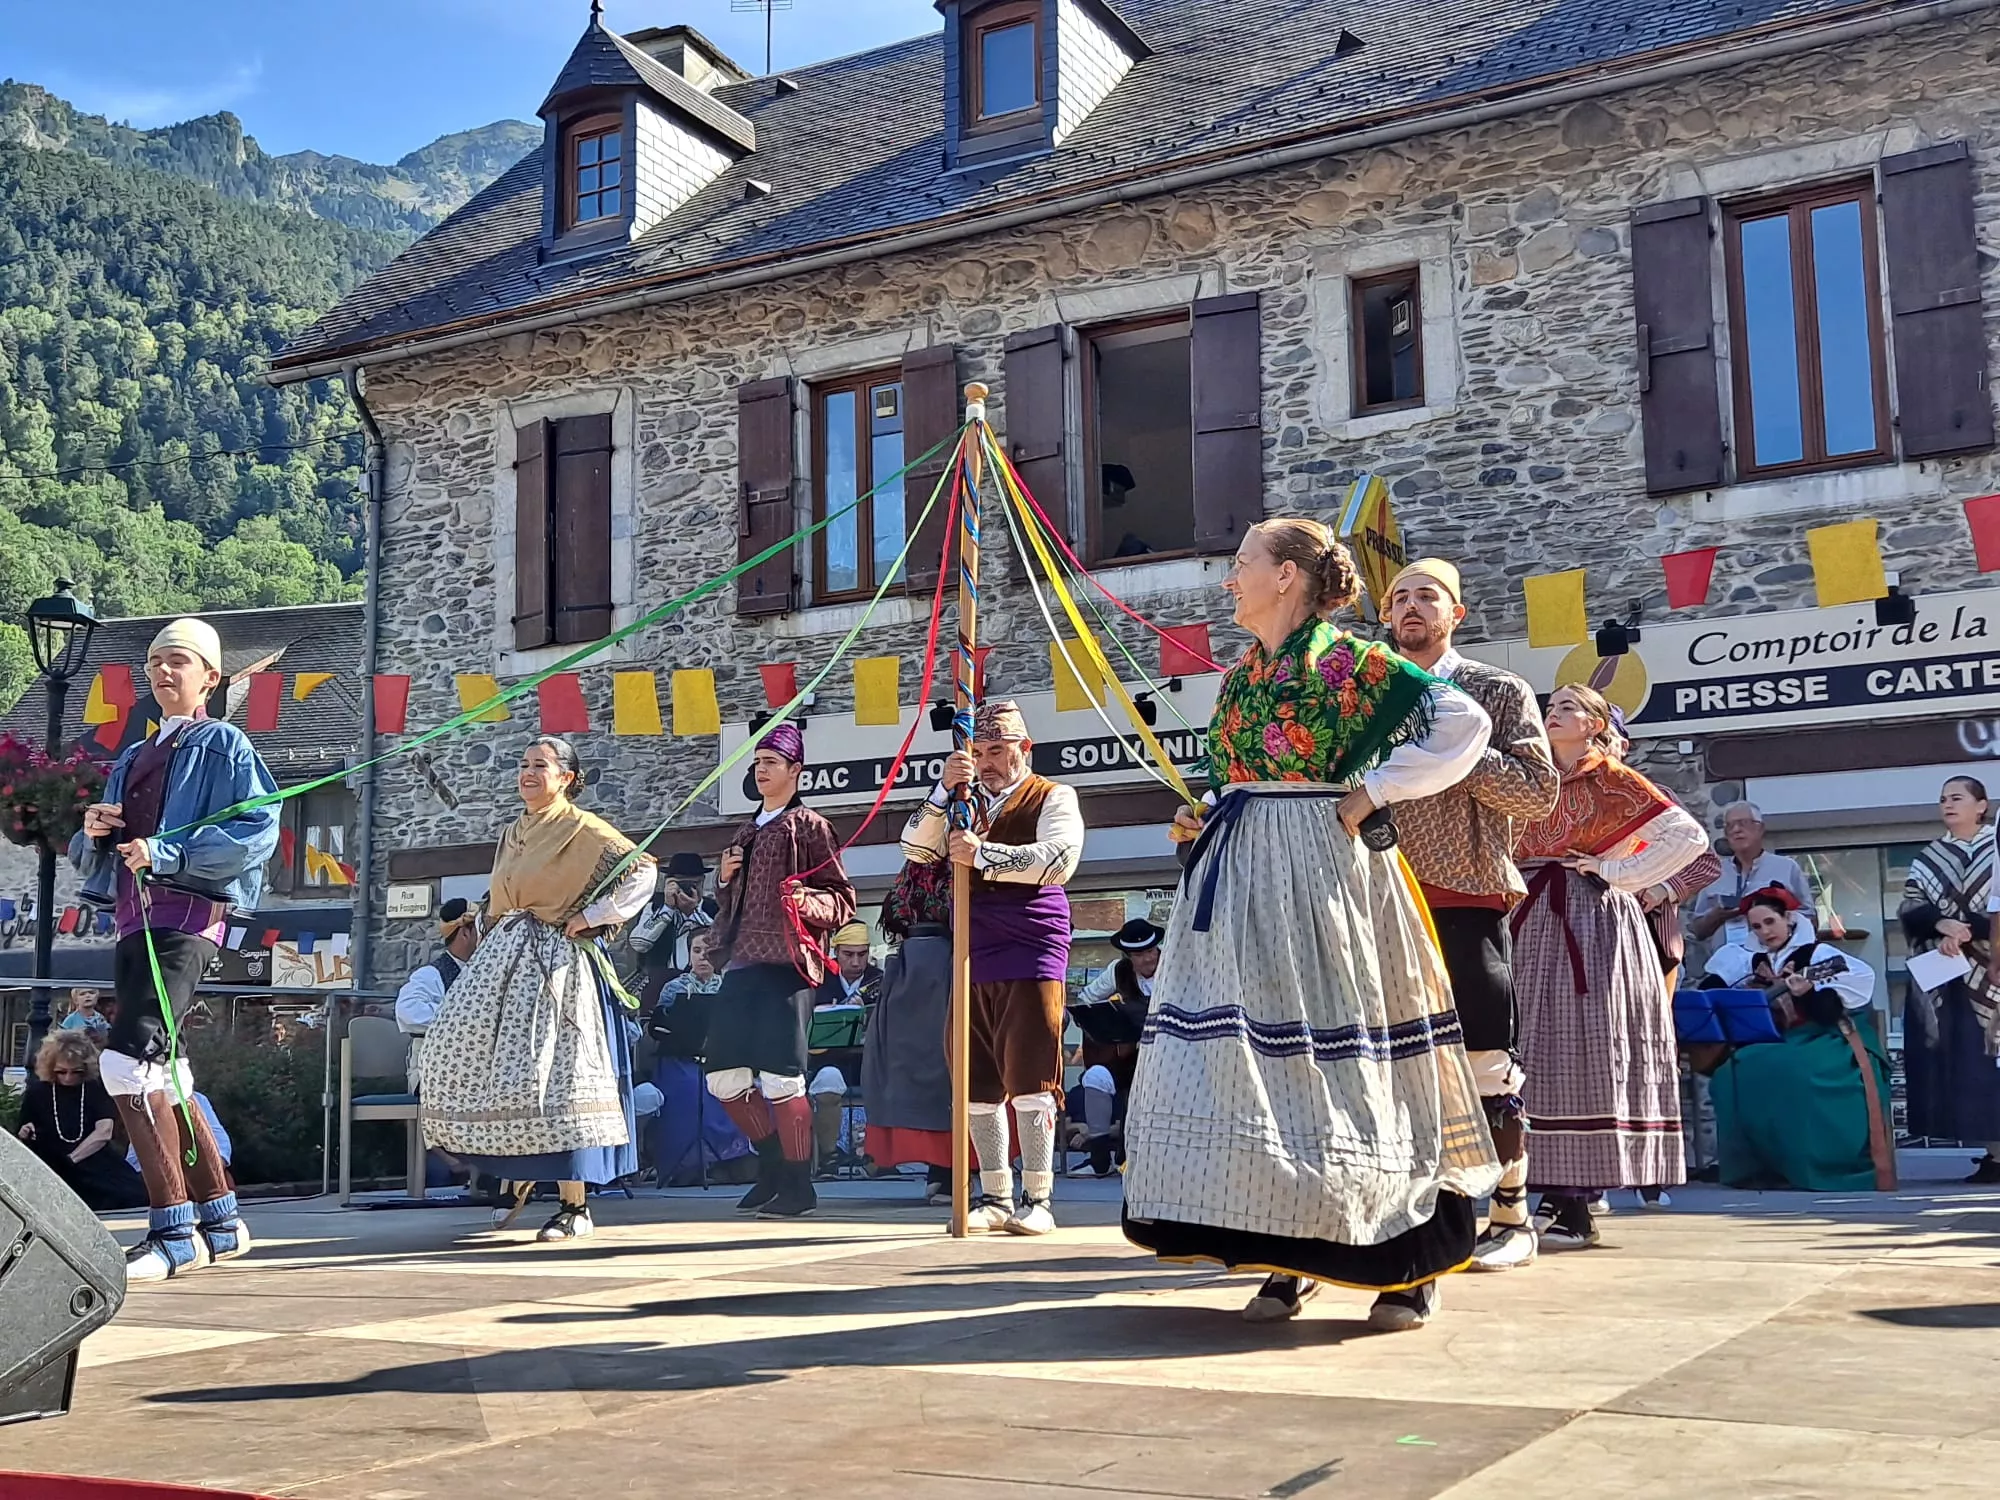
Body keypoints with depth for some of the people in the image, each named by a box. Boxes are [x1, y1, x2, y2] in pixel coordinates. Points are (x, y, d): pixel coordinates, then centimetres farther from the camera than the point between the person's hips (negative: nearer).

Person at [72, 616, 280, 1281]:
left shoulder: (223, 744, 3)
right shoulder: (133, 759, 26)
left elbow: (259, 828, -12)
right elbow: (91, 859, 27)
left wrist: (168, 852, -19)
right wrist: (93, 832, 4)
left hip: (186, 917, -9)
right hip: (134, 920, 9)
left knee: (127, 1059, -22)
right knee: (162, 1074, 9)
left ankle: (174, 1231, -19)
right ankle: (220, 1220, 19)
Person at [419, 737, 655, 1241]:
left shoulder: (583, 830, -6)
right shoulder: (512, 834, 17)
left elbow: (642, 870, -12)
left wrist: (594, 916, -14)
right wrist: (494, 931, 17)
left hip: (556, 961, -8)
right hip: (505, 956, 8)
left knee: (553, 1072, -10)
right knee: (464, 1054, -1)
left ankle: (575, 1207, -3)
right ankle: (519, 1171, 17)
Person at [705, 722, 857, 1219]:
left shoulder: (808, 825, 0)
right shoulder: (748, 831, 22)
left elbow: (843, 898, -4)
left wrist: (808, 902, -23)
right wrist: (724, 877, 10)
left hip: (786, 963, -8)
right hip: (742, 963, 8)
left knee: (780, 1076, -11)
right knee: (724, 1075, 5)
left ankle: (798, 1185, 1)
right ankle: (773, 1165, 23)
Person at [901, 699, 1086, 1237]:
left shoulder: (1052, 797, 4)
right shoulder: (966, 801, 18)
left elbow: (1060, 858, -15)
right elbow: (917, 848, 3)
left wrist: (984, 854, -19)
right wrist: (944, 790, -10)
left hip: (1031, 957, -5)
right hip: (973, 960, 5)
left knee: (1028, 1077, -7)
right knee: (978, 1083, 7)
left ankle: (1037, 1200, 0)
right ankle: (994, 1198, 16)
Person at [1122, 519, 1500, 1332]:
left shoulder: (1348, 660, -6)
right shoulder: (1237, 678, 15)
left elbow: (1465, 724, -11)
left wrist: (1372, 792, -12)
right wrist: (1201, 819, 7)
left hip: (1323, 877, -7)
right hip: (1243, 885, 7)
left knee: (1334, 1047, -5)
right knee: (1252, 1056, 3)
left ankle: (1415, 1265, 7)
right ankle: (1291, 1258, 12)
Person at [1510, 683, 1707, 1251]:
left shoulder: (1613, 780, 1)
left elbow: (1688, 837, -6)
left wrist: (1615, 872, -8)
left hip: (1592, 926, -6)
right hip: (1534, 923, 6)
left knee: (1585, 1051, -8)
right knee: (1540, 1051, 2)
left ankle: (1576, 1209, -8)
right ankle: (1555, 1196, 6)